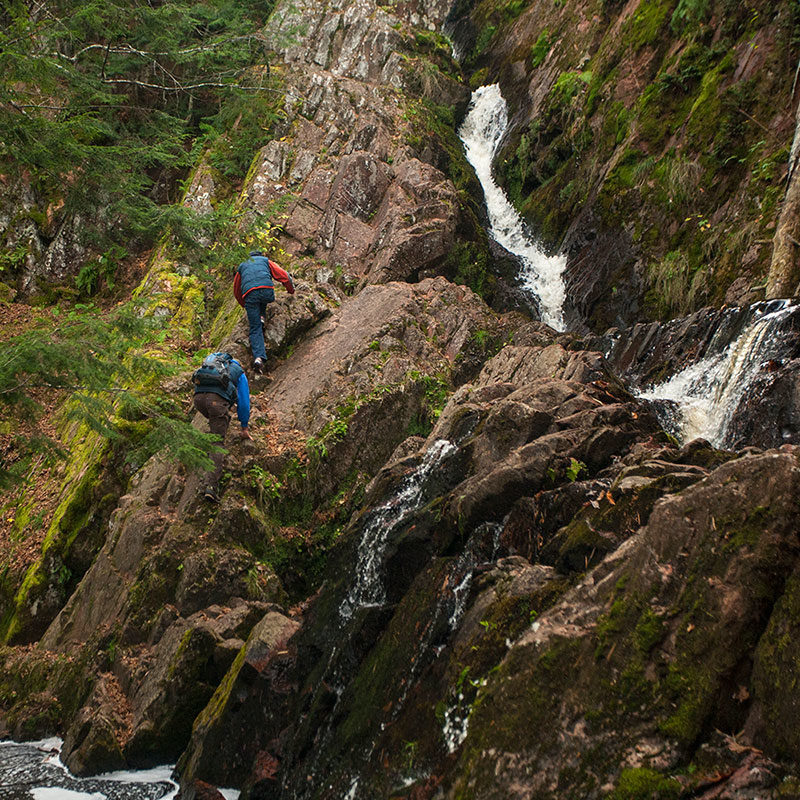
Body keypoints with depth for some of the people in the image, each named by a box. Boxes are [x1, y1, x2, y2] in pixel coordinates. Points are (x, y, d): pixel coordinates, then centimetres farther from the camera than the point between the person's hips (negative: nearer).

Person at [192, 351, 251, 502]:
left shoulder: (210, 361, 39)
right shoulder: (239, 373, 27)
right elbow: (243, 402, 25)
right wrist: (244, 428, 33)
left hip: (198, 395, 4)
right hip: (217, 399, -4)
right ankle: (210, 485, -17)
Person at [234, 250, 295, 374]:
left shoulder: (242, 266, 35)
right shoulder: (266, 261, 29)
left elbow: (236, 291, 38)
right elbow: (284, 276, 22)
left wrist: (245, 305, 50)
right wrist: (291, 290, 37)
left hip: (249, 295, 1)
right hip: (267, 291, -1)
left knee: (255, 328, -1)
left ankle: (258, 357, -20)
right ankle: (261, 317, 17)